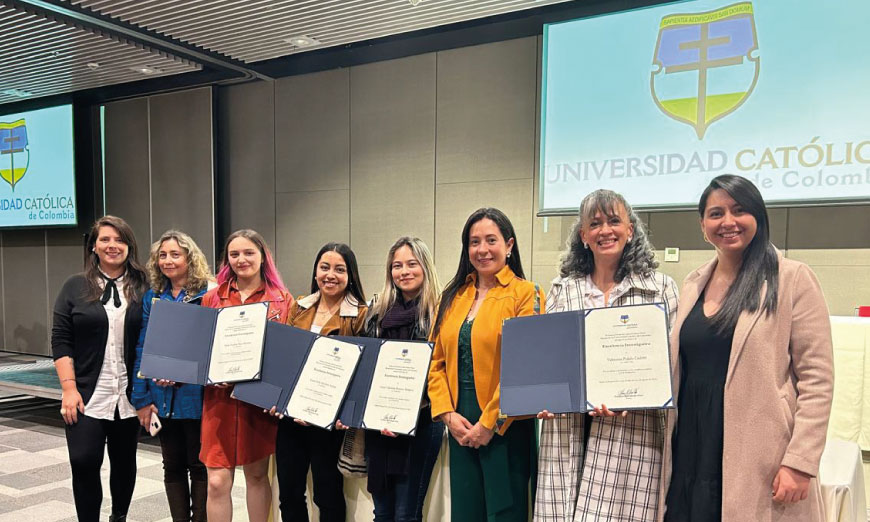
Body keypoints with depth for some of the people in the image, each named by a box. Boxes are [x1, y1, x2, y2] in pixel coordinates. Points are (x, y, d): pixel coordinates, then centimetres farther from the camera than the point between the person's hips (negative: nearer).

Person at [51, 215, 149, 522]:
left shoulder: (142, 289, 3)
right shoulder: (75, 287, 2)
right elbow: (61, 341, -1)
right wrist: (69, 388, -9)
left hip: (129, 396, 1)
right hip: (87, 396, -1)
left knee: (124, 462, 13)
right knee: (84, 463, -6)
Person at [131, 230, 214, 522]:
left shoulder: (208, 296, -8)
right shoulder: (152, 297, 6)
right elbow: (142, 350, 5)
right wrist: (141, 398, -1)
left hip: (196, 395, -4)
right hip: (163, 397, 5)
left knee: (199, 466, 8)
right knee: (173, 467, 16)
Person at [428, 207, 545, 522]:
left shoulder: (526, 293, -6)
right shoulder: (452, 297, 10)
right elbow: (436, 361, 8)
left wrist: (489, 423, -14)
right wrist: (447, 414, -4)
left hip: (505, 428, -5)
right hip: (460, 427, 5)